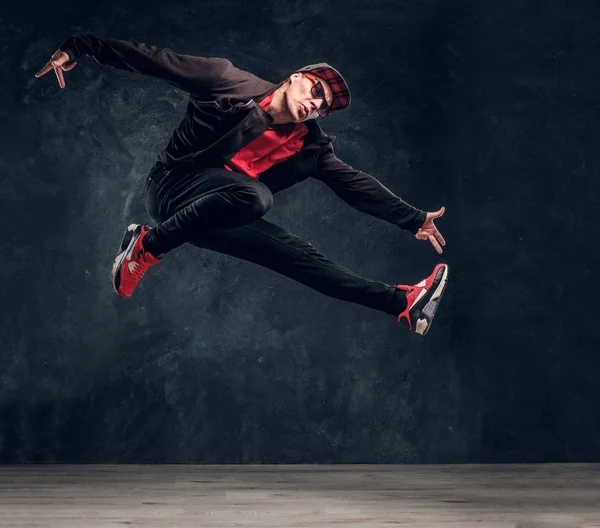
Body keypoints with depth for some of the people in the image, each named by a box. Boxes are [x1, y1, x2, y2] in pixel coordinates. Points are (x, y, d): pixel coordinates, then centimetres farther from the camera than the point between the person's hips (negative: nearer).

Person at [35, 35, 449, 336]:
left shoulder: (310, 148, 6)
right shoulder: (232, 82, -7)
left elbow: (356, 184, 8)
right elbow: (153, 59, -7)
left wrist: (413, 219, 4)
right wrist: (79, 47, -9)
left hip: (215, 216, 5)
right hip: (174, 186, -5)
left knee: (297, 253, -12)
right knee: (252, 192, -35)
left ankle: (403, 302, -16)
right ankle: (148, 246, -24)